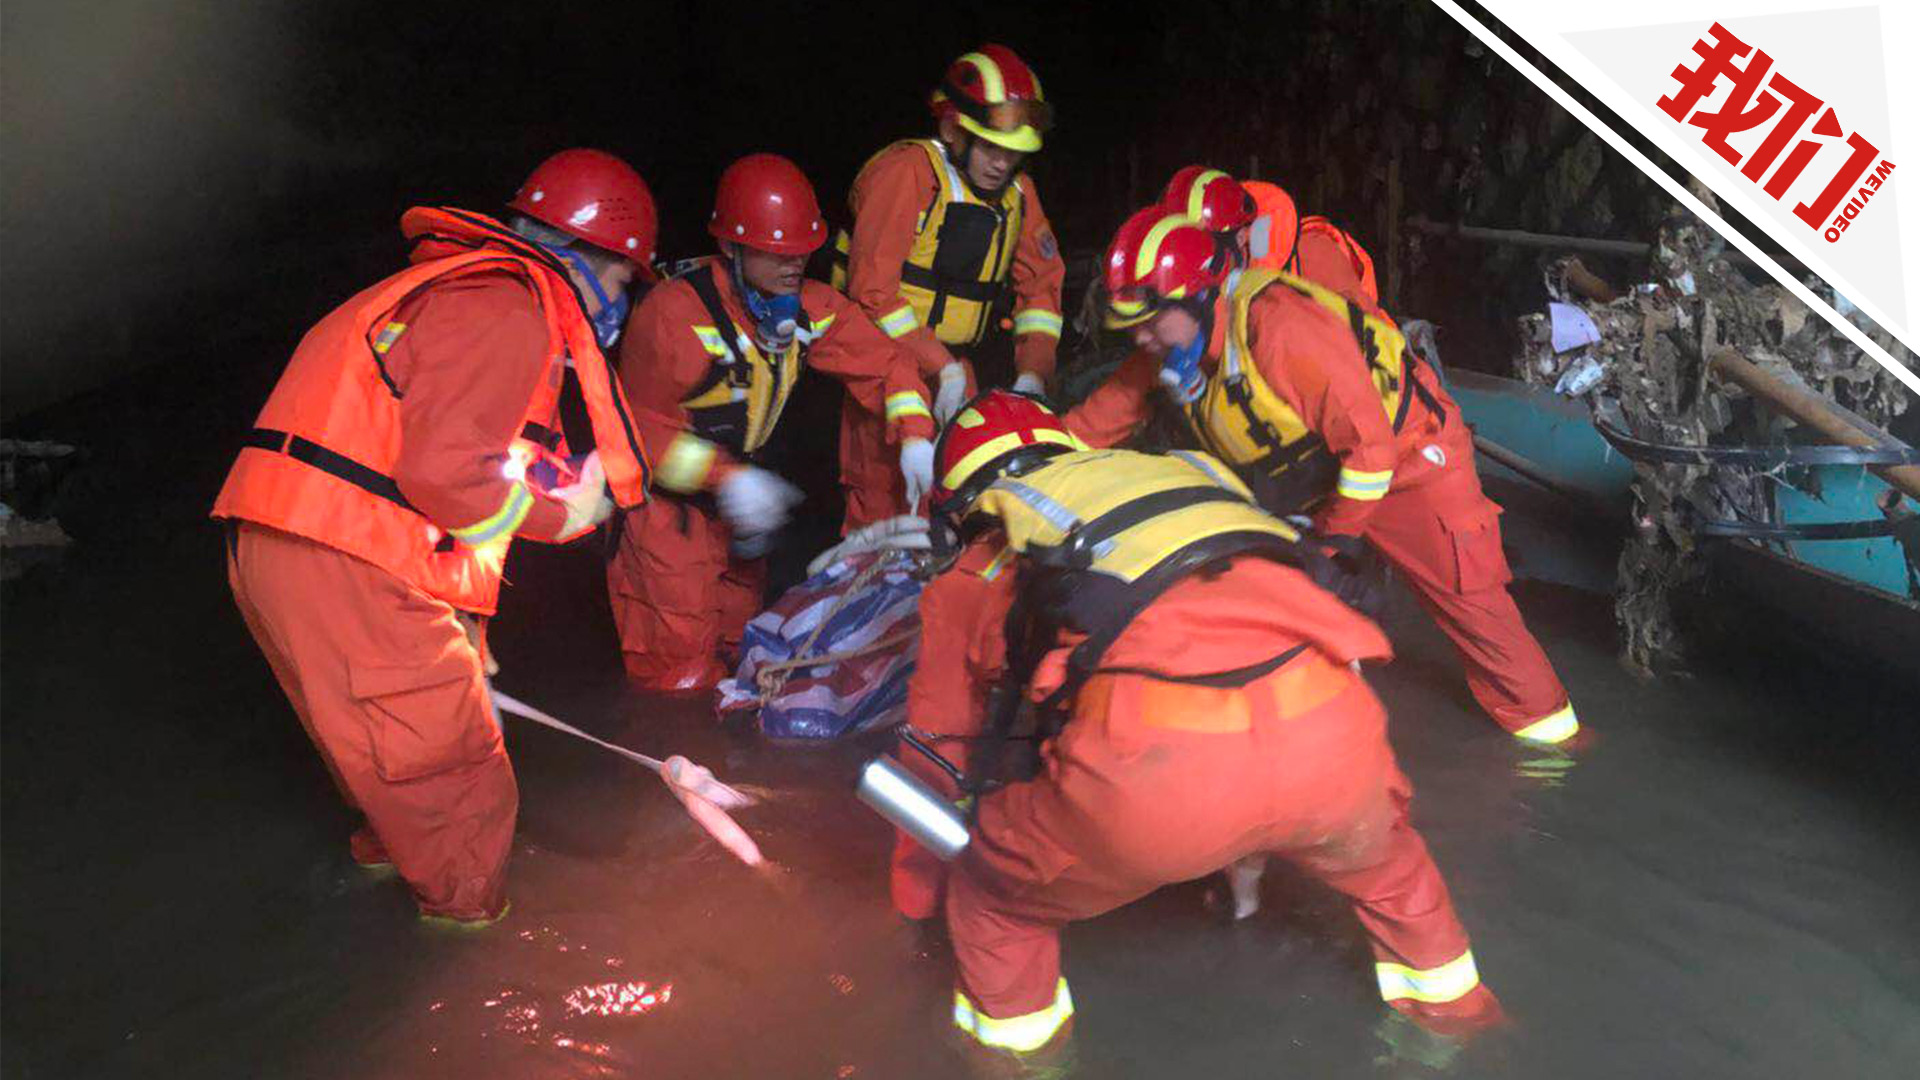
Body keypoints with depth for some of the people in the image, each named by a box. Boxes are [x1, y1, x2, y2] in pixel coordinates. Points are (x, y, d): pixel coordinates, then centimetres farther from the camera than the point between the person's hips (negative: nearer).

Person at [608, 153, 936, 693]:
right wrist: (726, 479, -32)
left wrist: (914, 437, -18)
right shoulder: (676, 313, -26)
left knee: (738, 636, 20)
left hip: (736, 484, 7)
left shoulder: (811, 308, -6)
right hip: (659, 492, -7)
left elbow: (884, 364, 0)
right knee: (680, 665, -7)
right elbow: (640, 425, -24)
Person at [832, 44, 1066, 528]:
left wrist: (1031, 375, -3)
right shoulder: (907, 171, -15)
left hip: (960, 362, 6)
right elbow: (872, 291, -20)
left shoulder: (1018, 191, 7)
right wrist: (944, 371, -22)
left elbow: (1041, 286, 12)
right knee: (883, 499, -8)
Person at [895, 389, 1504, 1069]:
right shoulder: (1183, 475, 36)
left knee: (992, 894, 25)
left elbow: (938, 755, 33)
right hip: (1329, 732, 5)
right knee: (1377, 850, 39)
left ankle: (1015, 1036, 44)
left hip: (1157, 763, -4)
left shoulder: (972, 576, 26)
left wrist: (916, 896, 51)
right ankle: (1443, 993, 56)